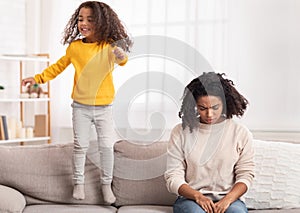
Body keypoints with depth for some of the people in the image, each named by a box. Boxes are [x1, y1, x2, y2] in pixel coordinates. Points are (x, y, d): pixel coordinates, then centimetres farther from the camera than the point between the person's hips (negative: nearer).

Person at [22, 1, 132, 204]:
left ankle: (106, 184, 18)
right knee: (80, 146, 5)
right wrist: (38, 78, 10)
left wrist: (121, 56, -50)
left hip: (104, 107, -1)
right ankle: (79, 182, 21)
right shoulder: (75, 46, -2)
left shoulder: (109, 45, -9)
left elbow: (121, 59, -27)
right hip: (81, 106, 2)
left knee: (106, 146, 2)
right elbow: (59, 66, 12)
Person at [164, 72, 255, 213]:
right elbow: (173, 177, -1)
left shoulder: (240, 133, 5)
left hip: (229, 198, 1)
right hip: (191, 198, -1)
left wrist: (227, 200, -15)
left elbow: (245, 175, 3)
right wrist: (198, 196, -18)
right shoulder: (181, 132, 3)